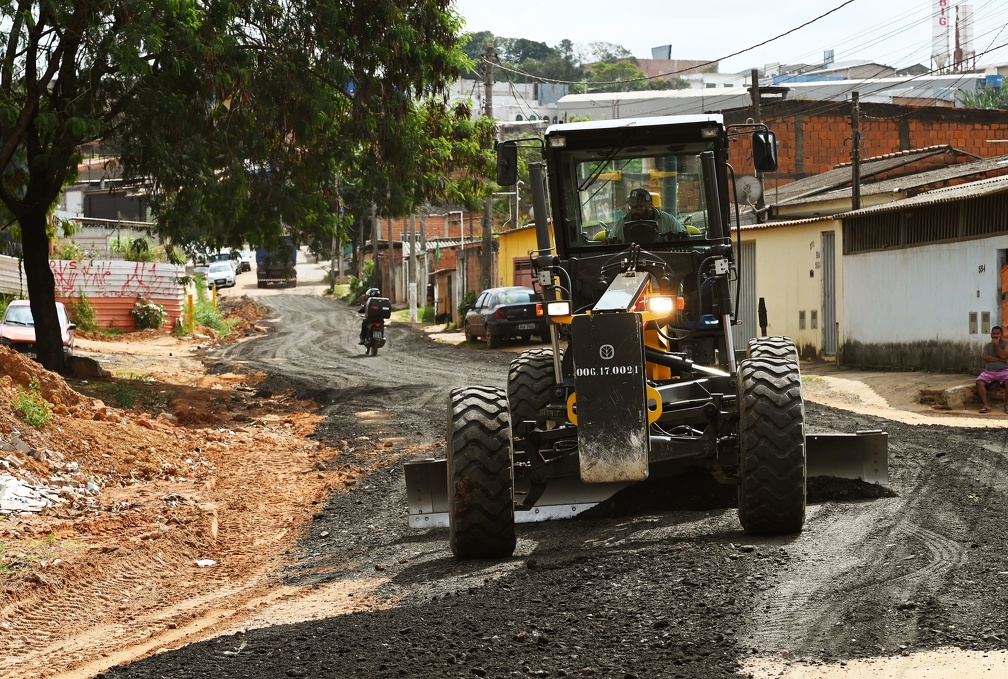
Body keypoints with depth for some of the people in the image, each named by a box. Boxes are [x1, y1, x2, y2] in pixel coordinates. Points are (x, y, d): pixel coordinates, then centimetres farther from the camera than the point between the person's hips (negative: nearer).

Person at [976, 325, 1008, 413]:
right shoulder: (987, 345, 13)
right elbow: (985, 357, -5)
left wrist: (996, 345, -11)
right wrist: (1000, 359, -10)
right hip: (989, 372, 2)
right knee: (979, 382, -27)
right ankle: (986, 405, -28)